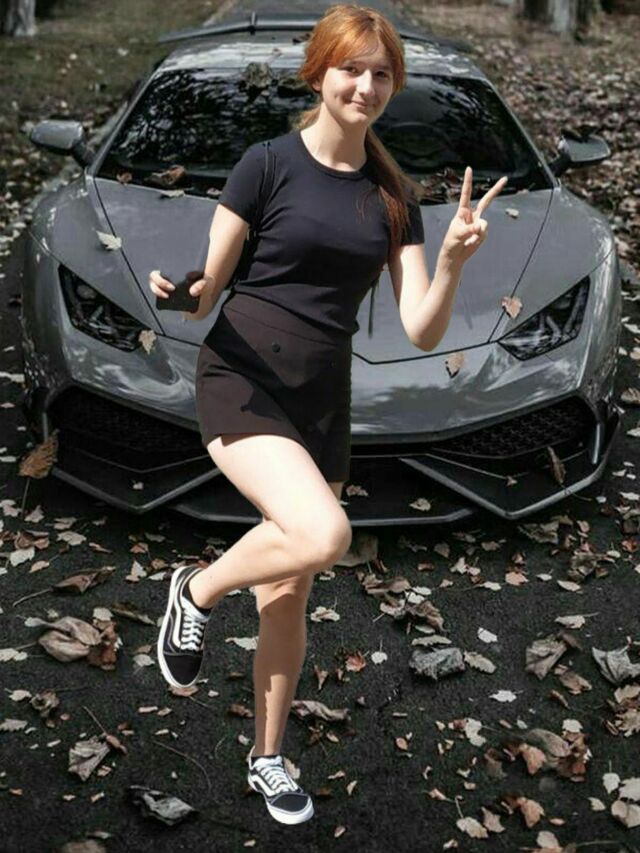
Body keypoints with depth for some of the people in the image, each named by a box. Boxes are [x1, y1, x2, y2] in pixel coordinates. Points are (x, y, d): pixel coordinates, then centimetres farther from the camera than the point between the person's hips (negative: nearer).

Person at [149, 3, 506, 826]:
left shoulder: (396, 195, 6)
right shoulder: (269, 162, -6)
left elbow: (422, 331, -1)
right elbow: (205, 293, -5)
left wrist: (454, 257, -18)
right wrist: (176, 290, -27)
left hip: (323, 399, 4)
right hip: (241, 379, -4)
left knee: (288, 599, 11)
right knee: (323, 533, -29)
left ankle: (267, 758, 33)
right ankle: (196, 591, 2)